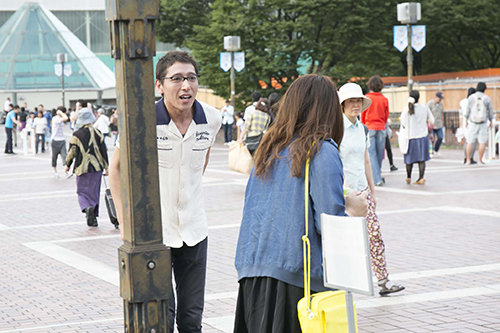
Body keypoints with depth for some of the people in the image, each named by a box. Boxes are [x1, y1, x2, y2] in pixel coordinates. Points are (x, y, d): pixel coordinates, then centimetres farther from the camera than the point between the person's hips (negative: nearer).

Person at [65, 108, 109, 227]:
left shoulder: (76, 135, -5)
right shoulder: (98, 134, 0)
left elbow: (72, 152, -1)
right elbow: (103, 151, 4)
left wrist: (68, 165, 15)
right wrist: (106, 167, 12)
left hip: (82, 168, -2)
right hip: (97, 168, 2)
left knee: (82, 191, 7)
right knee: (94, 192, 10)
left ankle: (87, 208, -23)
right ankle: (93, 217, 10)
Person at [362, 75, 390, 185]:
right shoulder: (384, 99, 1)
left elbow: (362, 115, 3)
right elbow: (387, 116, 10)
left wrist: (364, 126, 19)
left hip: (369, 128, -3)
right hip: (381, 129, 3)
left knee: (371, 154, -3)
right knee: (379, 153, 10)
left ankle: (377, 179, -11)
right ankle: (377, 175, 21)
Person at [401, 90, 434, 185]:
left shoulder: (406, 109, -10)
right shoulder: (424, 108, -4)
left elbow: (403, 124, -9)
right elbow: (432, 121, 2)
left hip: (410, 136, -1)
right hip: (423, 136, 1)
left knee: (410, 159, 13)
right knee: (422, 159, 4)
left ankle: (408, 177, 25)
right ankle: (421, 178, -4)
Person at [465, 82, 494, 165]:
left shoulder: (471, 97, -5)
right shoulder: (487, 98, -5)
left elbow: (468, 110, -2)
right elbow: (490, 111, 2)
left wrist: (467, 120, 9)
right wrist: (491, 122, 14)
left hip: (472, 123, 0)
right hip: (483, 123, 0)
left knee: (470, 142, 3)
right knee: (482, 142, 5)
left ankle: (468, 160, 0)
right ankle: (480, 160, 3)